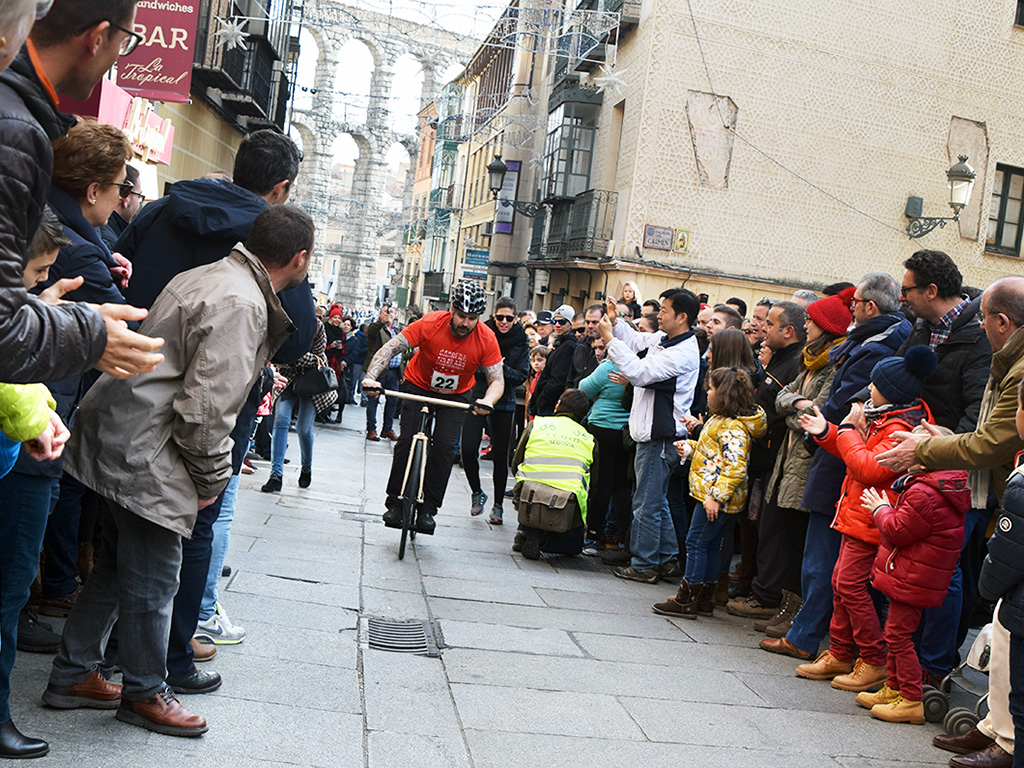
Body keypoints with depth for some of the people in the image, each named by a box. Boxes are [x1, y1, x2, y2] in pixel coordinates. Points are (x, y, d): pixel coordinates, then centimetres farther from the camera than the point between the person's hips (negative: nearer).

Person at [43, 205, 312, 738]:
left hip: (118, 432, 11)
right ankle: (144, 694, 22)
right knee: (152, 578, 4)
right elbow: (205, 405, -23)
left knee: (119, 564, 20)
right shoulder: (241, 305, -21)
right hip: (143, 453, -11)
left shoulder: (209, 276, 11)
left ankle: (72, 675, 33)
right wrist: (212, 479, -11)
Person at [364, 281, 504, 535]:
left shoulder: (486, 338, -23)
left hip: (456, 395, 1)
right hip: (418, 386, -1)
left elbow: (497, 380, -21)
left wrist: (487, 401, -43)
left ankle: (427, 509, -2)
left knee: (445, 446, -14)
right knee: (407, 440, -15)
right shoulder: (430, 324, -27)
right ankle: (395, 502, -1)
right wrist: (371, 377, -41)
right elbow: (390, 348, -26)